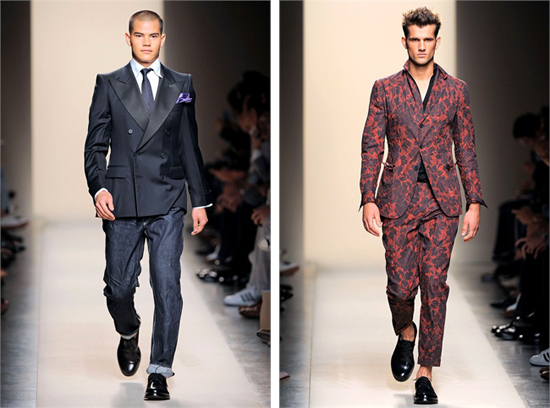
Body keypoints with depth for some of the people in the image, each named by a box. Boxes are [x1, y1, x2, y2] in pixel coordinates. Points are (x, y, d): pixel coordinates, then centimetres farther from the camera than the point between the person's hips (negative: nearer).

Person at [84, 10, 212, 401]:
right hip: (122, 200, 0)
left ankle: (160, 371, -3)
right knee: (118, 286, 5)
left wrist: (201, 200, 9)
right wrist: (98, 187, -9)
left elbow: (190, 146, 12)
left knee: (167, 285, -8)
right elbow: (95, 145, 6)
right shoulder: (109, 85, 8)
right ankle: (129, 334, 37)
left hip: (167, 202, 0)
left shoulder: (182, 85, 11)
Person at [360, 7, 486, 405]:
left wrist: (474, 202, 3)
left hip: (441, 200, 0)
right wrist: (368, 200, -5)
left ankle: (426, 372, 2)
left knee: (435, 283, -5)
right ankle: (406, 333, 31)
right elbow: (372, 147, 4)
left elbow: (466, 149, 9)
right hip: (398, 200, 0)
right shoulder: (385, 88, 6)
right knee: (401, 285, -3)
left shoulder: (455, 89, 8)